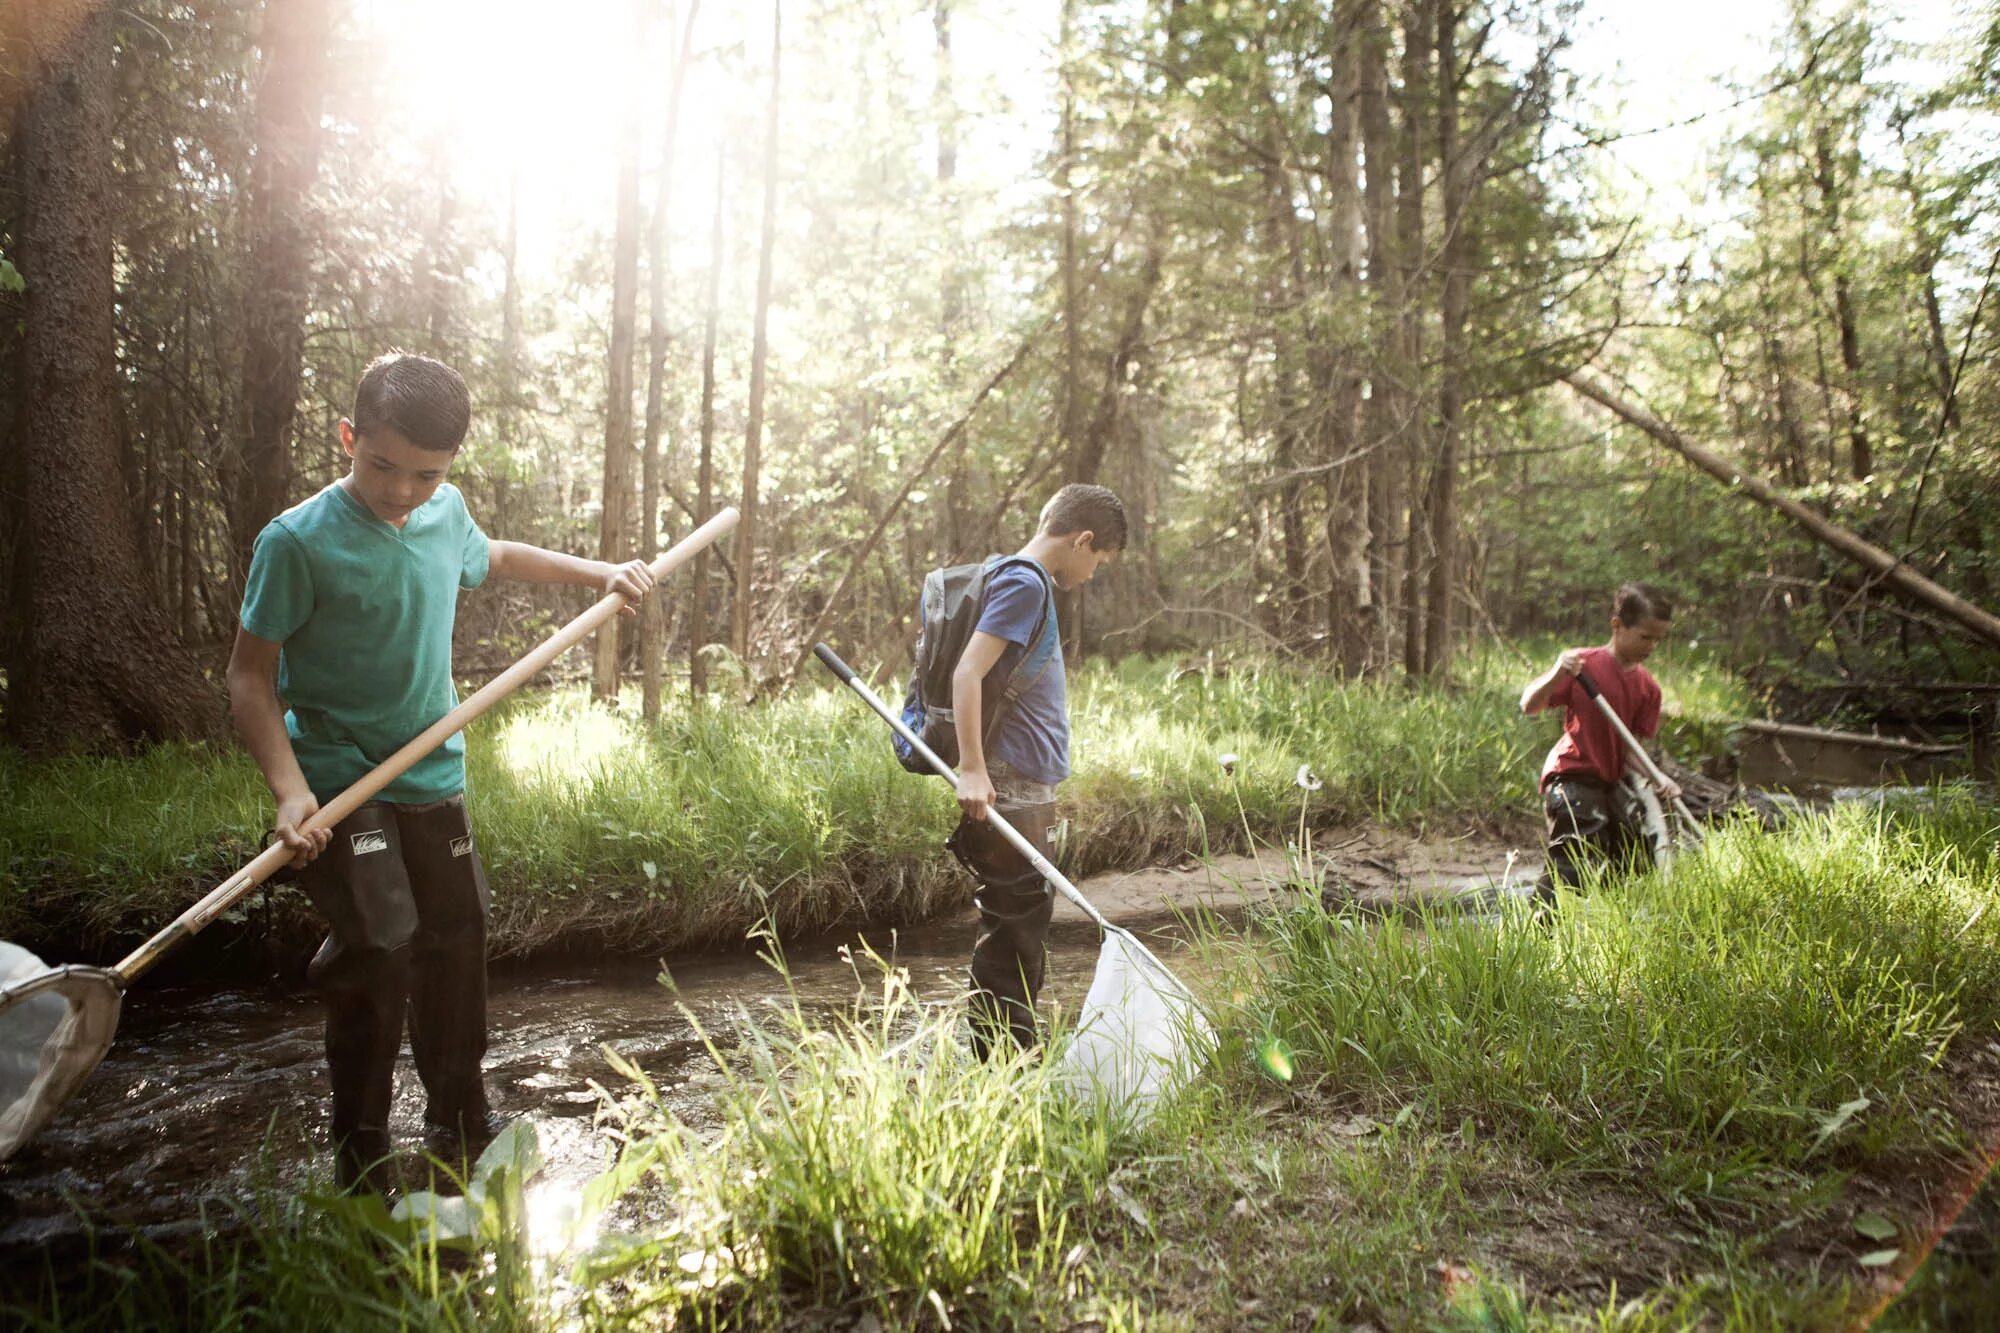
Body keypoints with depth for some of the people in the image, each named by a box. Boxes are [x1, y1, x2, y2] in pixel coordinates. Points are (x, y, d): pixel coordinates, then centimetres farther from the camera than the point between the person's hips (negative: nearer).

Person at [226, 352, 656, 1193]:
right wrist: (289, 789, -23)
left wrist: (598, 574, 27)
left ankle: (460, 1121, 31)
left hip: (434, 779, 6)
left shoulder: (446, 514, 2)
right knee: (380, 945, -18)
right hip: (340, 783, -6)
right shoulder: (298, 541, -15)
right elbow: (250, 675, -12)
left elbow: (494, 558, 26)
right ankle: (360, 1152, 3)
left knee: (456, 942, 12)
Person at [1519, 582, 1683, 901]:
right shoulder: (1585, 664, -11)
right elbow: (1528, 705, -16)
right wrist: (1557, 674, -34)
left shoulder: (1648, 687, 6)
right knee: (1573, 865, -18)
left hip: (1610, 782, 8)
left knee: (1636, 864, 15)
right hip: (1572, 779, -8)